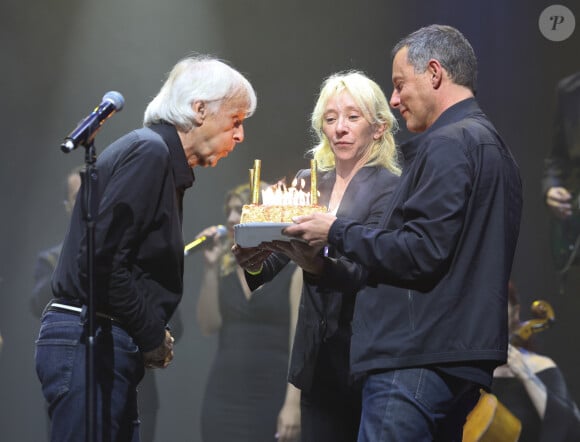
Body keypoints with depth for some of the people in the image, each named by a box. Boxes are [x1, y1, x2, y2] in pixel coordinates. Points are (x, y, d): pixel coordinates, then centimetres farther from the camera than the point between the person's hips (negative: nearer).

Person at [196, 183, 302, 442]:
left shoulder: (294, 270, -3)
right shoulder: (226, 267, 10)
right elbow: (208, 326, 3)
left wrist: (293, 403, -15)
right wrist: (209, 270, -3)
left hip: (271, 398, -4)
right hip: (224, 398, 4)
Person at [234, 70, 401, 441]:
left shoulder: (389, 188, -5)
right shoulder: (309, 182, 11)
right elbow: (268, 269, 5)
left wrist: (308, 257, -37)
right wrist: (252, 260, -18)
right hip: (319, 360, 5)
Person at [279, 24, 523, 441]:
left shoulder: (449, 144, -11)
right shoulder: (490, 144, 21)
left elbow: (421, 254, -19)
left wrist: (337, 231, -5)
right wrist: (326, 270, 18)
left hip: (418, 362, -10)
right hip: (461, 363, 10)